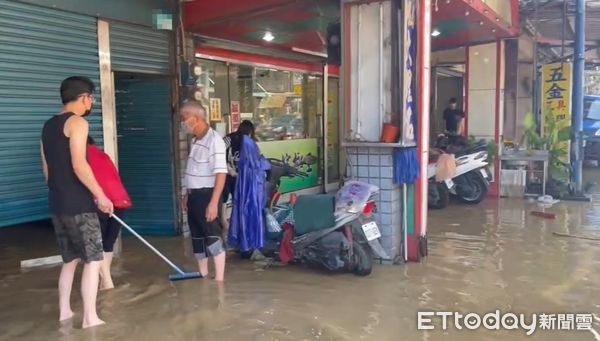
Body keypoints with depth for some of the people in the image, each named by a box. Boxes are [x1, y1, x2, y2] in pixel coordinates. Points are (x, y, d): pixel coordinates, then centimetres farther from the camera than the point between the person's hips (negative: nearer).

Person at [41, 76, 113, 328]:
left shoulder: (48, 125, 15)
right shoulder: (77, 123, -11)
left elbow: (47, 169, 20)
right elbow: (79, 165, -21)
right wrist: (101, 196, -16)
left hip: (57, 203, 9)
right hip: (78, 204, -9)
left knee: (70, 260, 18)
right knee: (93, 259, -2)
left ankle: (65, 311, 25)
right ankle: (90, 317, 0)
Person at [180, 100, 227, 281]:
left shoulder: (214, 140, -18)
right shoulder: (195, 141, 10)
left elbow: (221, 174, -23)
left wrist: (214, 202, -26)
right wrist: (187, 195, 21)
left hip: (206, 195, -9)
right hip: (194, 195, 9)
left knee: (213, 237, -4)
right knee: (197, 236, 16)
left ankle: (219, 280, 4)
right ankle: (203, 276, 29)